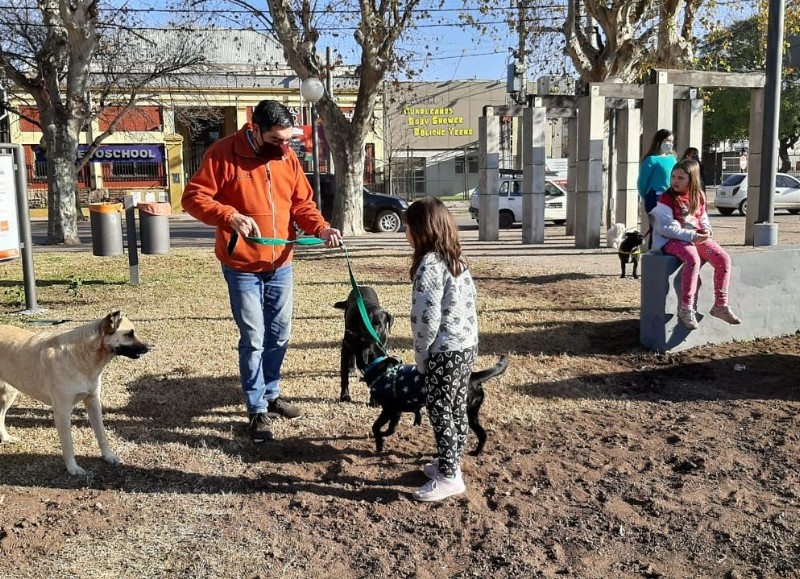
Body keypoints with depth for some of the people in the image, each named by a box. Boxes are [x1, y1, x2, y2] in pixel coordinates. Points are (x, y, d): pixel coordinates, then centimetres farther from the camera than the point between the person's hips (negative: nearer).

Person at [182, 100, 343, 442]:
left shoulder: (288, 158, 2)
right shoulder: (223, 153, -14)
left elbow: (302, 203, 7)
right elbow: (193, 197, -15)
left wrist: (321, 228, -13)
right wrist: (231, 216, -31)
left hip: (280, 264, 5)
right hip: (242, 267, -5)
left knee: (279, 334, 15)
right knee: (253, 339, -1)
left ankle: (271, 395, 34)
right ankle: (257, 410, 13)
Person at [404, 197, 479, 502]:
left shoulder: (429, 264, -19)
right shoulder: (457, 259, 9)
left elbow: (427, 317, -21)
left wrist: (421, 356, -8)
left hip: (445, 351, -9)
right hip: (468, 345, 9)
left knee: (440, 411, 2)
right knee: (457, 408, 18)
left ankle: (448, 477, 10)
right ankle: (450, 462, 31)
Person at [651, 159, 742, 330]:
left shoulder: (699, 196, 10)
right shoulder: (667, 198, -9)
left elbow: (703, 218, 21)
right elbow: (666, 228, -16)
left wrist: (706, 229, -4)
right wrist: (691, 236, -23)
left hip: (697, 237, 6)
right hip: (671, 240, -6)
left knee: (724, 259, -14)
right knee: (693, 259, -36)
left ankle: (720, 305, -1)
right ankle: (686, 309, -26)